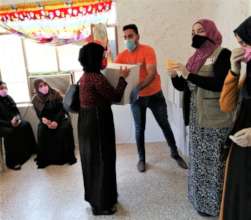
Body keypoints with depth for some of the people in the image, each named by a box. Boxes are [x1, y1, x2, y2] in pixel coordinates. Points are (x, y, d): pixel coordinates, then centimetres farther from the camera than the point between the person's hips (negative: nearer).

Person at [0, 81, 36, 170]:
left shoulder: (8, 98, 9)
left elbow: (16, 111, 8)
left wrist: (17, 118, -13)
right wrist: (9, 123, -26)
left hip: (13, 121, 6)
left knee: (26, 125, -19)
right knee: (9, 132, -34)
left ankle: (31, 151, -8)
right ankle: (11, 161, -24)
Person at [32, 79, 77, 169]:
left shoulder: (55, 94, -7)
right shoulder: (36, 100, 0)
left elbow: (62, 109, -10)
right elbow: (39, 115, 2)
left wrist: (56, 121, -24)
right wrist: (43, 119, -22)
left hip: (59, 118, -2)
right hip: (46, 120, 2)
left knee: (65, 128, -31)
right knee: (41, 131, -27)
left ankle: (69, 156, -17)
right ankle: (44, 159, -14)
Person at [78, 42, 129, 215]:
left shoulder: (86, 76, 8)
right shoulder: (96, 78, -21)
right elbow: (116, 97, -14)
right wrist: (123, 78, -2)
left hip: (87, 121, 10)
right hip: (97, 123, -10)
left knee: (92, 160, 20)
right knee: (101, 161, 3)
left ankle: (94, 196, 38)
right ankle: (102, 204, 17)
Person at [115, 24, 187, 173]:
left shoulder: (148, 50, -15)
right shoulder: (122, 56, -4)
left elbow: (152, 73, -27)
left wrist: (138, 87, -42)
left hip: (155, 94, -2)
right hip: (136, 97, 2)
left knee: (164, 124, 9)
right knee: (139, 128, 9)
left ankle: (175, 153, 28)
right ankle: (142, 159, 26)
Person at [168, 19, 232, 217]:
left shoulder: (223, 54, -8)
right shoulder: (195, 58, 13)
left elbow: (219, 84, -21)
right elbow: (182, 86, 14)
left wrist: (188, 75, -22)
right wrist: (175, 75, -6)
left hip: (215, 119, -7)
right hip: (196, 118, 7)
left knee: (214, 162, 1)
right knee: (199, 159, 15)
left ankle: (214, 204, 18)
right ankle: (201, 197, 31)